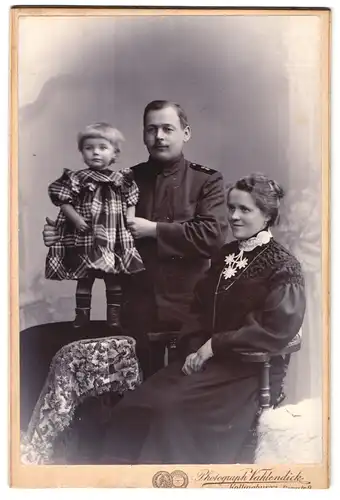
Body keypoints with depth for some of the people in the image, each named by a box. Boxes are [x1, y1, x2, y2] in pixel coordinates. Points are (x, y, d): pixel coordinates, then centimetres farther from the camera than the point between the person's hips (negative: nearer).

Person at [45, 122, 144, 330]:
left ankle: (114, 318, 20)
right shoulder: (77, 179, -4)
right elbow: (63, 201, -4)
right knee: (84, 279, 8)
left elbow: (131, 202, 7)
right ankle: (81, 318, 19)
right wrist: (76, 218, -15)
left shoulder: (123, 179, 3)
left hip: (115, 240, 2)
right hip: (85, 239, -1)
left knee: (115, 280, 9)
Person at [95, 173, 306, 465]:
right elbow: (201, 310, 14)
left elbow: (276, 330, -16)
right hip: (206, 359, 6)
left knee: (174, 410, -28)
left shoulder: (284, 267, -6)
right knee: (135, 406, -17)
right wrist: (195, 348, -5)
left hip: (251, 370, -6)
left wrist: (214, 345, -15)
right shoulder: (225, 256, 15)